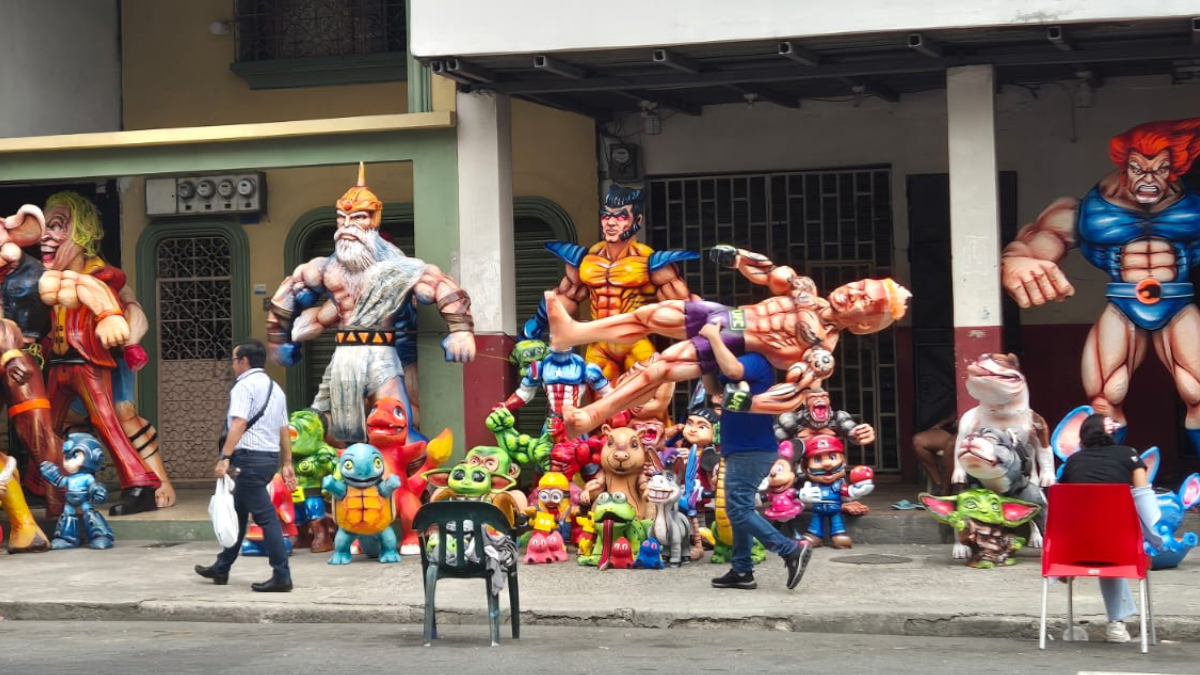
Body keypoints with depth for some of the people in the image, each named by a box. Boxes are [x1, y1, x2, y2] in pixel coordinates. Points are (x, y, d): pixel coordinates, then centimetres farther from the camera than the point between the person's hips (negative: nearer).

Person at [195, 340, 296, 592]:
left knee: (265, 516, -9)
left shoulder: (244, 385, -10)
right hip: (271, 456, 10)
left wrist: (225, 457, -28)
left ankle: (281, 577, -11)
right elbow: (284, 429, 15)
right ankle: (221, 569, 28)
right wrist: (287, 464, 15)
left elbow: (239, 424, -22)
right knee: (238, 511, 19)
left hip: (250, 457, -9)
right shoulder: (275, 388, 18)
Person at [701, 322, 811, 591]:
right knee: (740, 510, 12)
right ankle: (741, 571, 16)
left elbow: (732, 370, -36)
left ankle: (792, 550, -14)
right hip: (744, 450, 11)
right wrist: (706, 357, 10)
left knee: (739, 510, -12)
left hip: (750, 451, -11)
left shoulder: (755, 360, -14)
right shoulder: (746, 364, 18)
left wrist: (713, 336, -27)